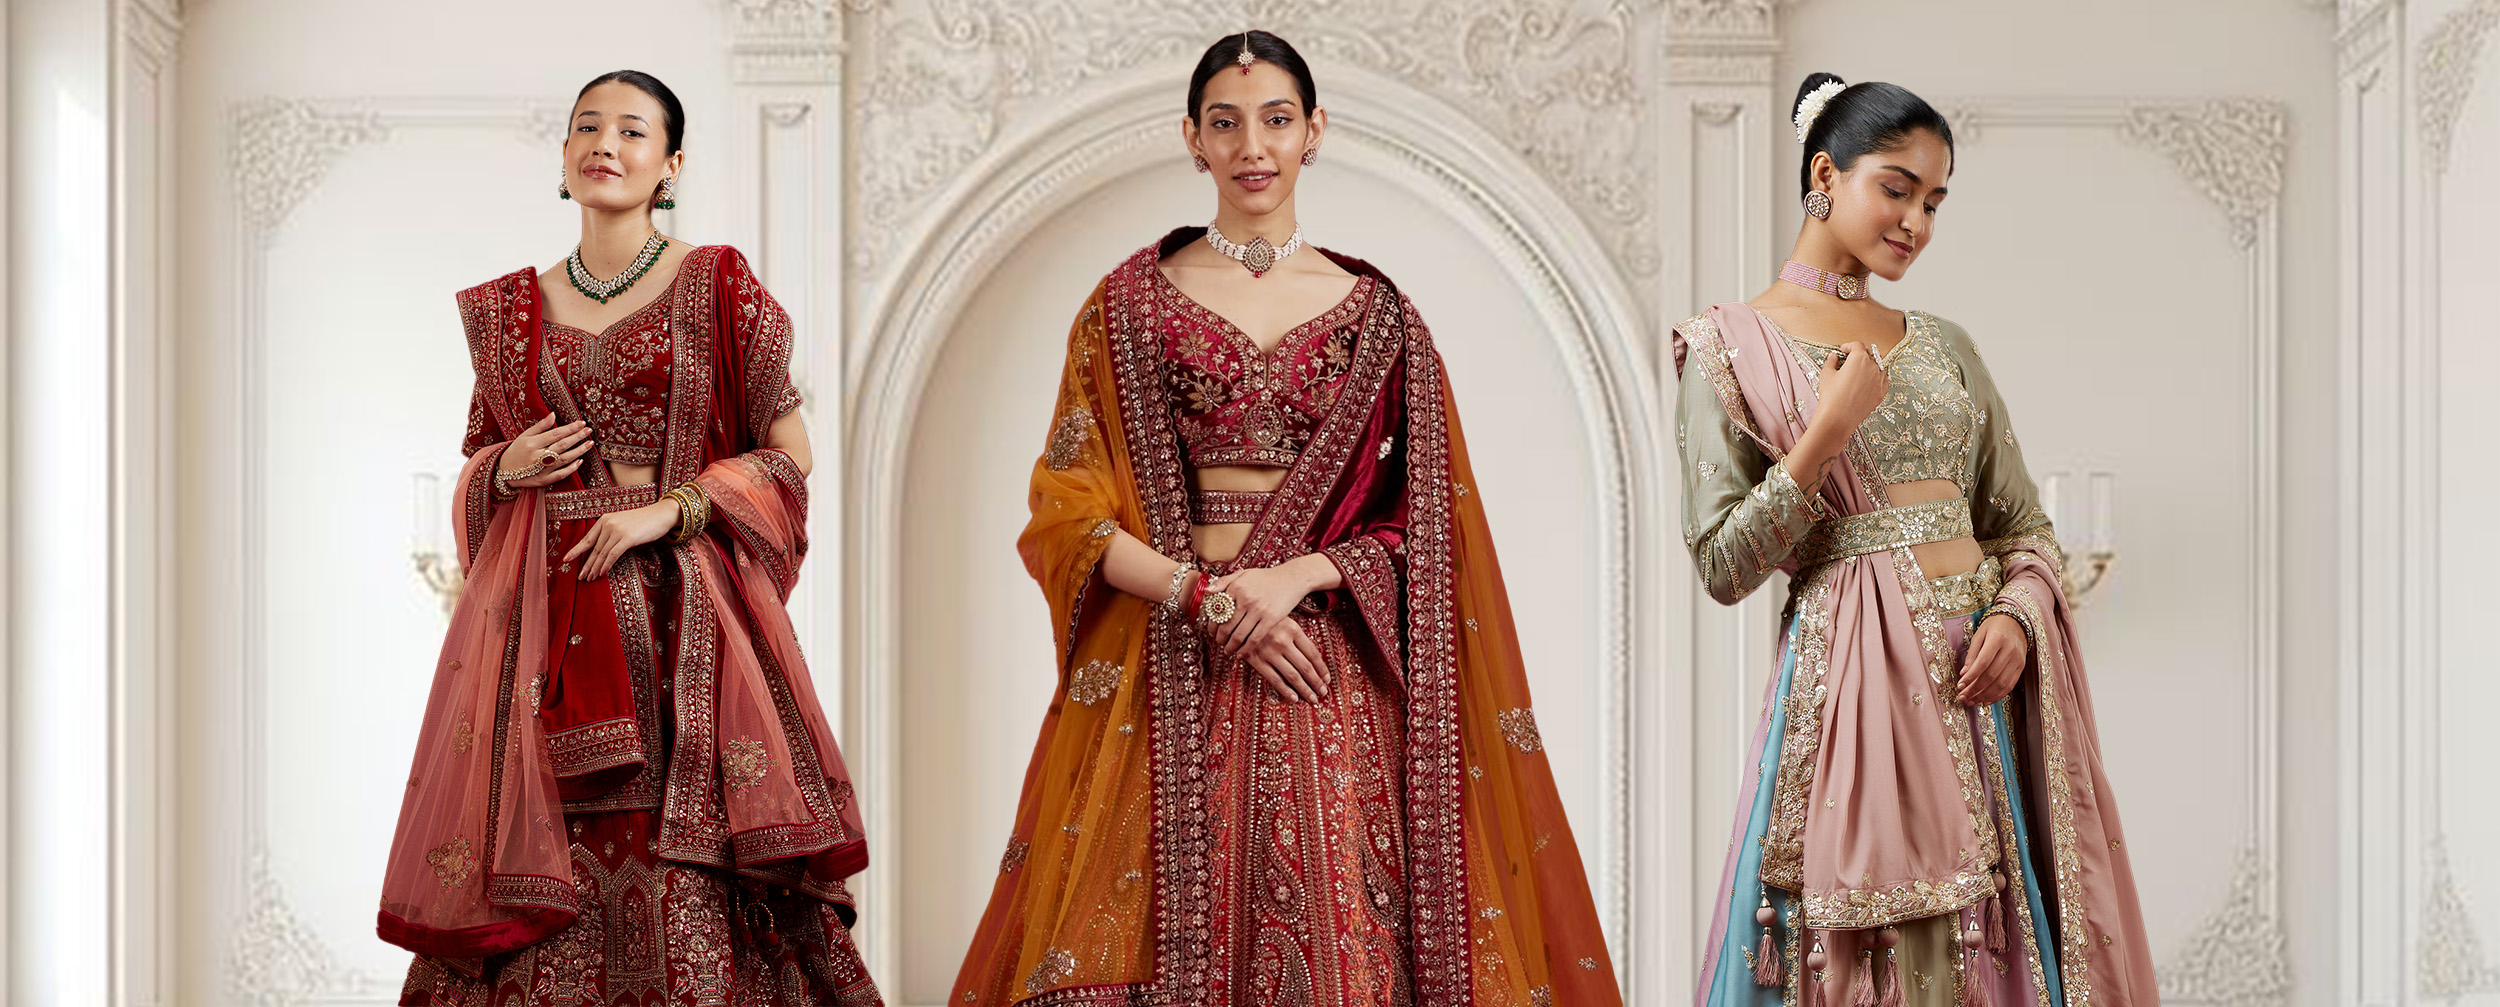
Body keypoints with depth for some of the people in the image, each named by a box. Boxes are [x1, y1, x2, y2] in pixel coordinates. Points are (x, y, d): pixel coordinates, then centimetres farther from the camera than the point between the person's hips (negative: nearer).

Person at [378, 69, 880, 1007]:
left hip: (683, 614, -3)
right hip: (542, 613, 3)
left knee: (683, 880, -9)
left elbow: (790, 455, 2)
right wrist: (509, 470, -1)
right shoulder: (511, 309, 13)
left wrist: (667, 509, -10)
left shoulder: (718, 287, 3)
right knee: (541, 883, -1)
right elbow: (479, 466, 22)